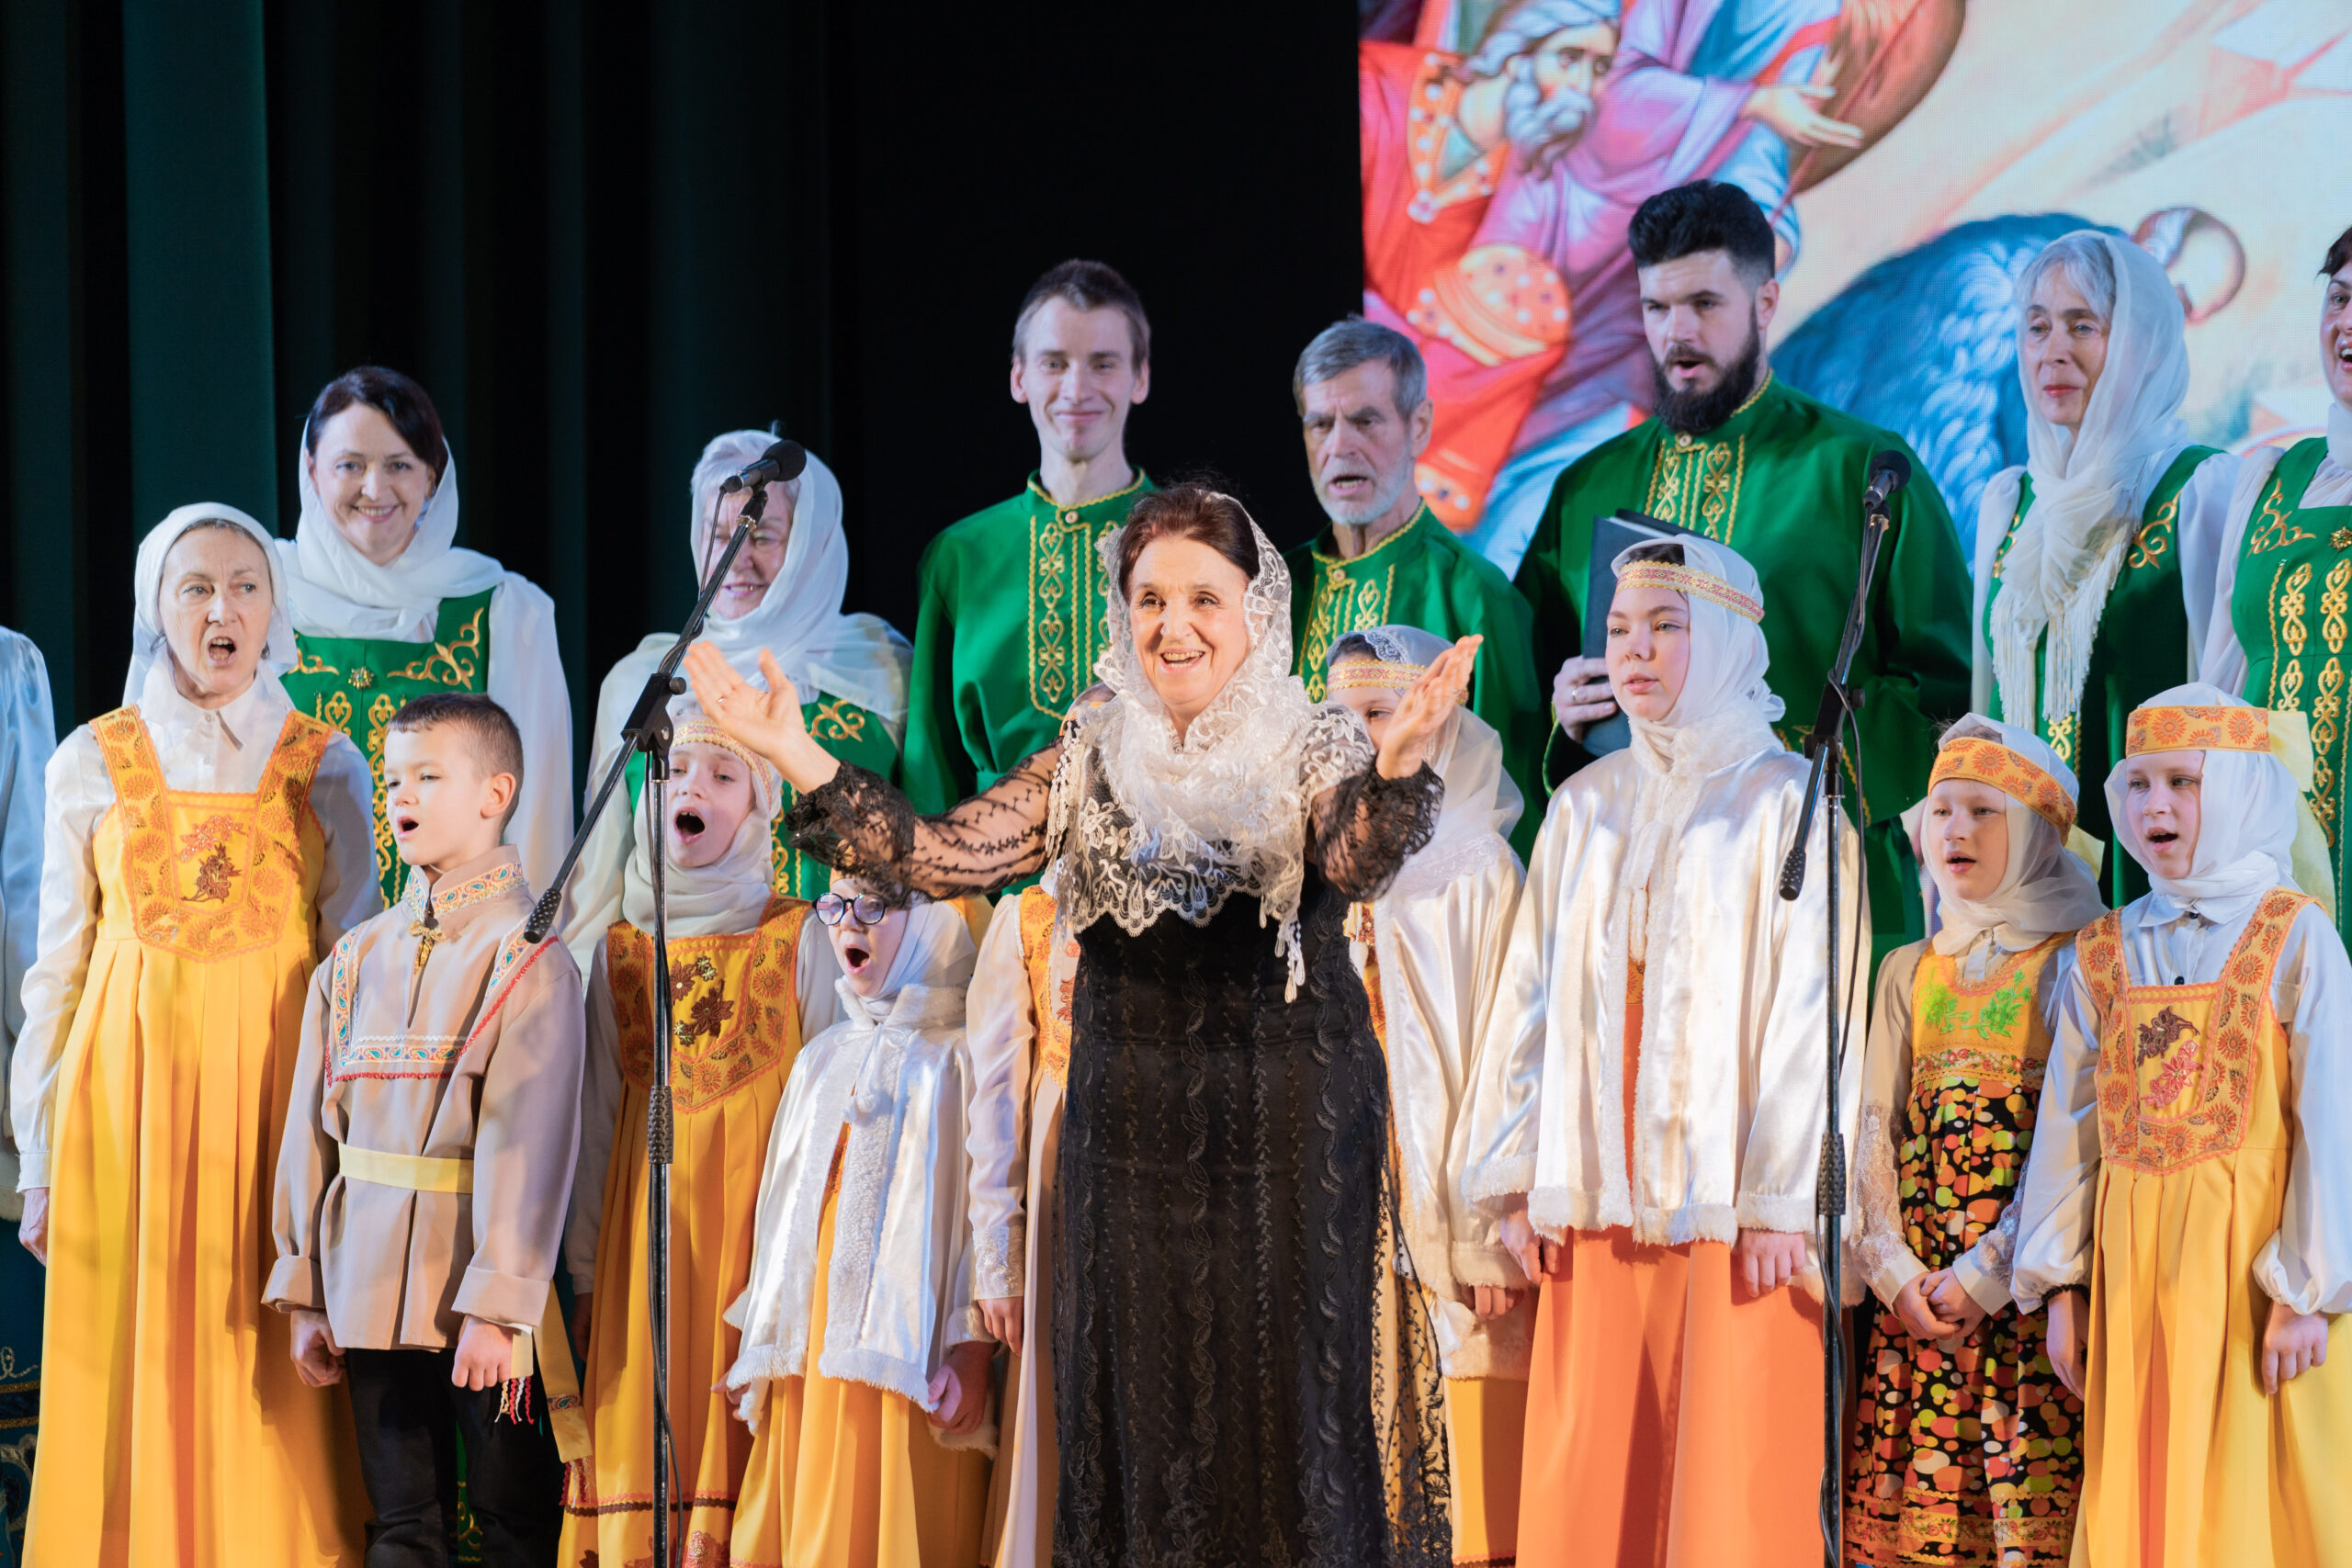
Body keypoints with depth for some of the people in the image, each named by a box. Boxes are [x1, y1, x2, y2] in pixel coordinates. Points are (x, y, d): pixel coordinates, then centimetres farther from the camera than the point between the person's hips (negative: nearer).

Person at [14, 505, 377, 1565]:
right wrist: (41, 1164, 4)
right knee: (135, 1368, 0)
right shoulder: (93, 763, 5)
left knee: (267, 1378, -1)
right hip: (129, 1087, 0)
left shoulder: (325, 764, 5)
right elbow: (58, 970, 7)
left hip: (274, 1085, 0)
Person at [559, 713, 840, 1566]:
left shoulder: (798, 938, 2)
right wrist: (587, 1275, 9)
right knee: (641, 1432, -1)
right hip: (645, 1228, 3)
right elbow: (598, 1117, 12)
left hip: (759, 1219, -3)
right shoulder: (618, 947, 11)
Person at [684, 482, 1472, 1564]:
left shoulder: (1315, 752, -2)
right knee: (1139, 1398, 6)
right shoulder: (1089, 761, 8)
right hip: (1129, 1136, 3)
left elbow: (1355, 864, -23)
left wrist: (1399, 763, -44)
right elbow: (943, 857, -1)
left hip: (1287, 1129, -3)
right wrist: (793, 756, -11)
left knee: (1289, 1392, -1)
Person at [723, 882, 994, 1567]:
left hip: (907, 1352, -6)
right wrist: (762, 1345, 15)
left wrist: (972, 1349, -16)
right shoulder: (823, 1059, 17)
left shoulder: (957, 1060, -2)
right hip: (814, 1335, 6)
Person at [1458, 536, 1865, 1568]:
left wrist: (1782, 1202, -12)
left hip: (1730, 1201, -4)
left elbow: (1809, 1009, -6)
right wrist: (1516, 1180, 5)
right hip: (1597, 1203, 4)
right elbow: (1532, 998, 13)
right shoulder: (1585, 808, 13)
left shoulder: (1790, 804, 0)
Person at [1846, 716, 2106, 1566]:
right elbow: (1875, 1130, 10)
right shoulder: (1909, 972, 15)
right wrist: (1893, 1267, -5)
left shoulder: (2073, 962, -1)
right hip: (1917, 1293, 4)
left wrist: (1988, 1272, -14)